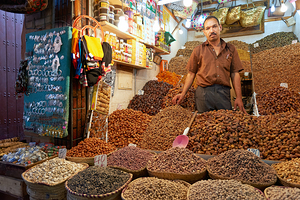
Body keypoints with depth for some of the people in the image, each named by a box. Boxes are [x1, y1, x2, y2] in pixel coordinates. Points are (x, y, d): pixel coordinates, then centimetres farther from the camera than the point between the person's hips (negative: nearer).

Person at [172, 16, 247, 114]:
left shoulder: (231, 49, 13)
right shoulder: (198, 50, 9)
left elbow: (235, 74, 10)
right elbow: (191, 73, 9)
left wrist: (239, 97, 3)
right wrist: (183, 94, 1)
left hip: (224, 94, 2)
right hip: (204, 92, -1)